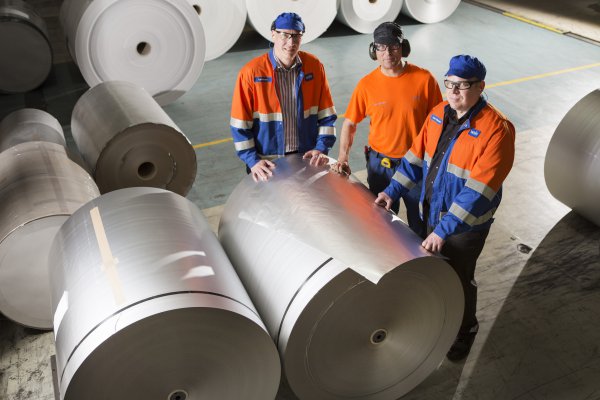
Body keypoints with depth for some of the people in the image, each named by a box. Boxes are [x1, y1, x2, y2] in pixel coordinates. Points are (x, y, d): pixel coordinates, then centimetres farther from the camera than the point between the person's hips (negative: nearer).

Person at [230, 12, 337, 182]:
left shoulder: (314, 66, -4)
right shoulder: (251, 72, -13)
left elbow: (326, 115, 2)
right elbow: (240, 125, -10)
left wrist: (321, 149, -7)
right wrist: (253, 161, -15)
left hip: (307, 158, 3)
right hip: (267, 163, -2)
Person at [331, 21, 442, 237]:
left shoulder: (424, 79, -10)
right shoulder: (366, 84, -8)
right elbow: (349, 124, 0)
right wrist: (342, 158, -10)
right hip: (380, 164, 1)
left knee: (421, 222, 15)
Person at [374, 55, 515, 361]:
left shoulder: (496, 129, -24)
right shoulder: (439, 113, -2)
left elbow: (478, 190, -29)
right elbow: (417, 154, 7)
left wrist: (444, 229, -30)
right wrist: (393, 191, 1)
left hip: (466, 223, -6)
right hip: (433, 213, 6)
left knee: (459, 279, 12)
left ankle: (466, 330, 40)